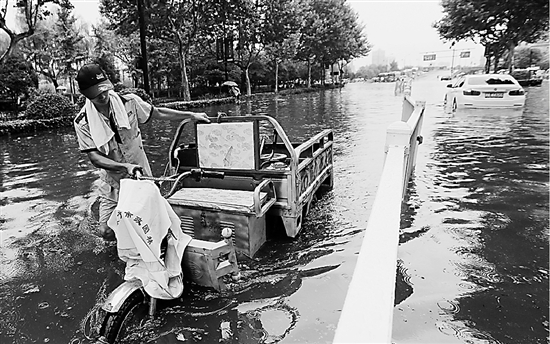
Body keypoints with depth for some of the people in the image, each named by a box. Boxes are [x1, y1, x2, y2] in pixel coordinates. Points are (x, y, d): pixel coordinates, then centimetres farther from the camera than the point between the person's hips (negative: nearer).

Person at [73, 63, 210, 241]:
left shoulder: (129, 101, -11)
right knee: (107, 232, -4)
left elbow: (157, 113, 3)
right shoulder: (82, 122, -13)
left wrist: (191, 115, 5)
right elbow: (94, 158, -15)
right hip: (113, 182, 0)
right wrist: (125, 166, -30)